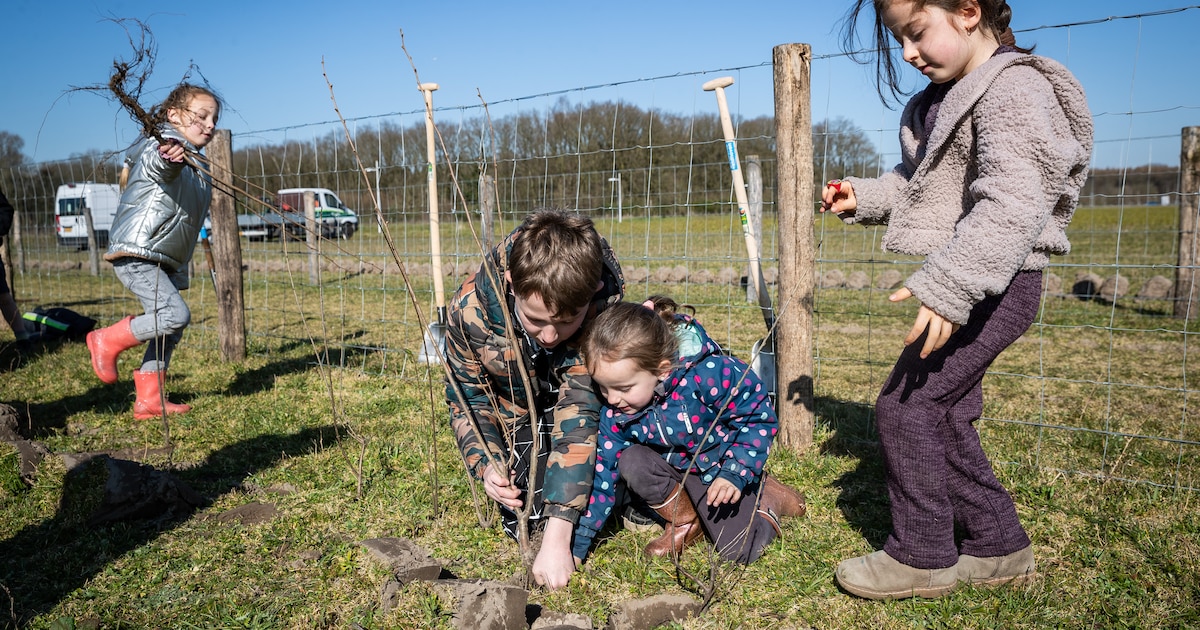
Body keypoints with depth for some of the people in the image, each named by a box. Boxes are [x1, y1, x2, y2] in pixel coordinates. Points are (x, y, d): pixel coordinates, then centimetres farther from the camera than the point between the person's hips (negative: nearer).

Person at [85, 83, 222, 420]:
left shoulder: (194, 168, 19)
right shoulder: (161, 146, -11)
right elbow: (159, 160, -37)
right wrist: (170, 153, -60)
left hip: (165, 262, 10)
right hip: (136, 254, -10)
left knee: (170, 331, 8)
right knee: (175, 314, -21)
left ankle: (149, 399, 15)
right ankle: (108, 341, 0)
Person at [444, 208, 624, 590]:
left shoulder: (605, 302, -39)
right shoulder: (471, 309, -33)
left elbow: (579, 407, -40)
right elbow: (467, 395, -13)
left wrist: (557, 536, -42)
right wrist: (486, 465, -30)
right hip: (513, 408, 0)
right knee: (523, 522, -11)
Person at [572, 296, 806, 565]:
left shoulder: (708, 374, -36)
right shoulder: (615, 409, -20)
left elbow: (759, 418, -21)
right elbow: (603, 471, -11)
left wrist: (735, 474, -29)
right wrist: (577, 545, -11)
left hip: (723, 470, -3)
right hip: (672, 467, 4)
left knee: (738, 552, -14)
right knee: (631, 463, -25)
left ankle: (769, 499, 17)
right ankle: (685, 521, -1)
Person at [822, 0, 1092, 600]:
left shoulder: (1014, 89, -16)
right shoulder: (944, 98, 15)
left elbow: (1012, 205, -29)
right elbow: (917, 186, 26)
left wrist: (946, 286, -37)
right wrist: (864, 196, 9)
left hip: (995, 286, -10)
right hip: (966, 284, 10)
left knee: (904, 404, -8)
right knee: (943, 415, 13)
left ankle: (922, 556, 7)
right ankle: (999, 547, 27)